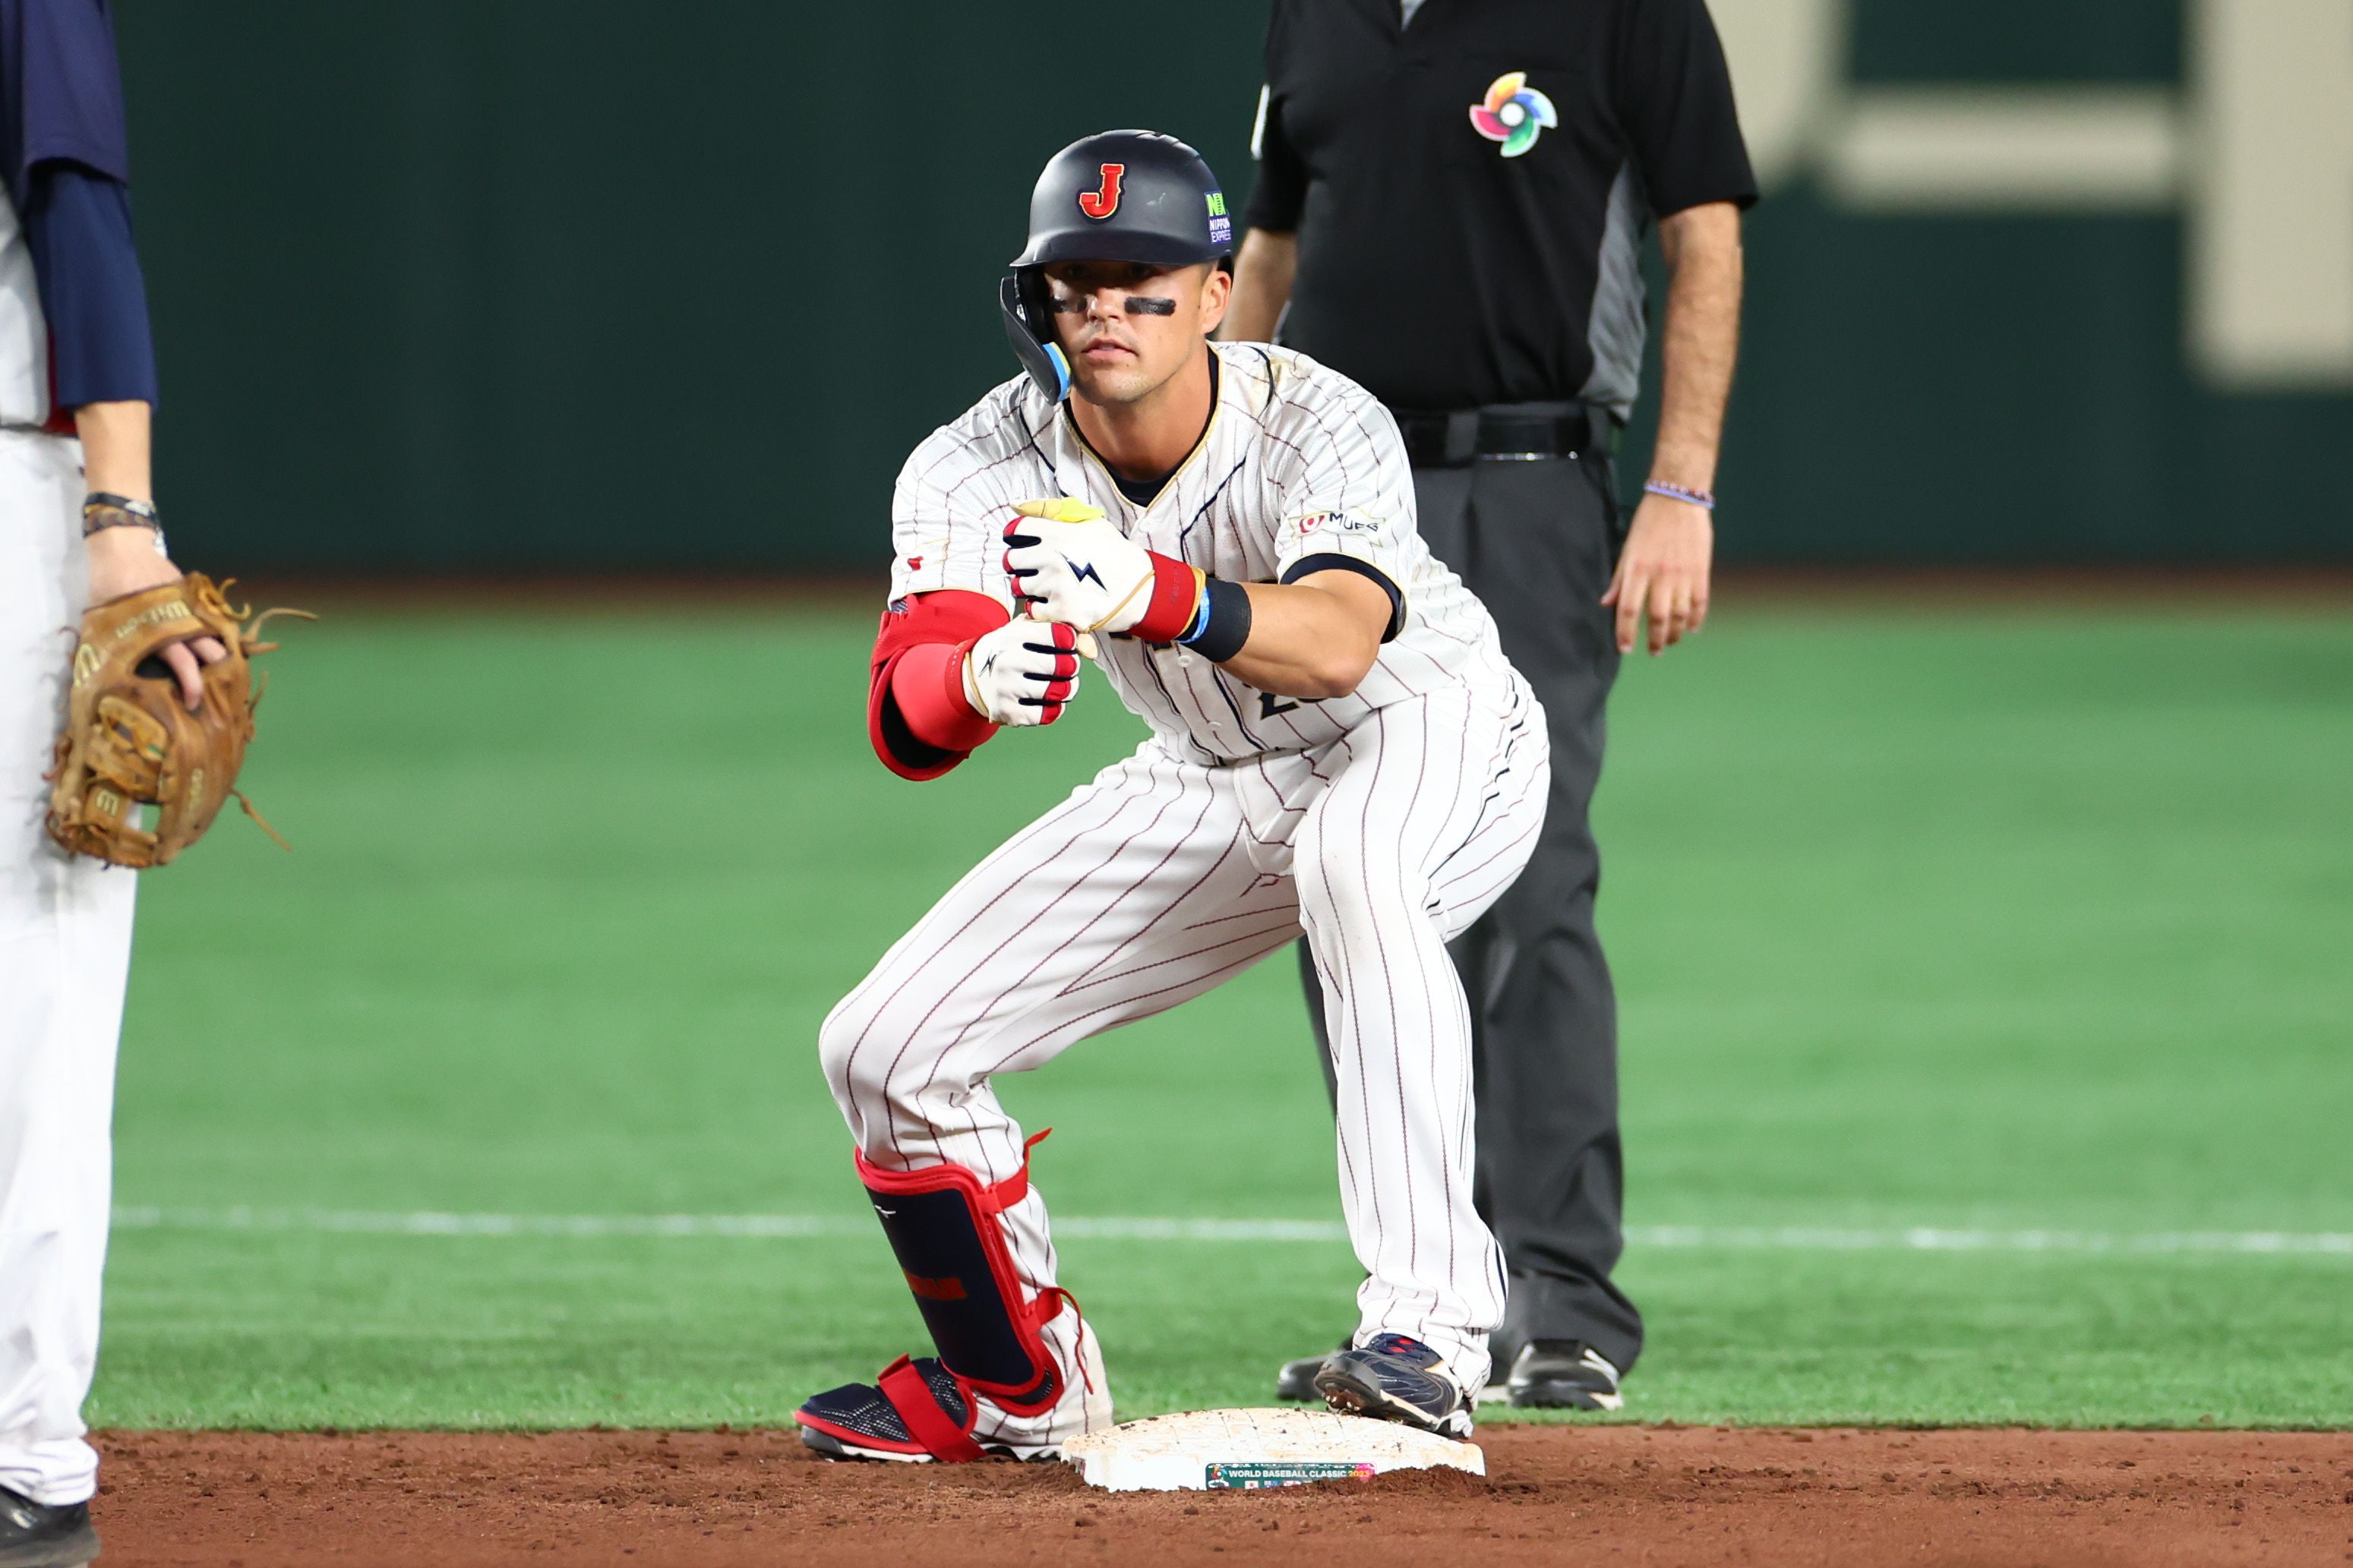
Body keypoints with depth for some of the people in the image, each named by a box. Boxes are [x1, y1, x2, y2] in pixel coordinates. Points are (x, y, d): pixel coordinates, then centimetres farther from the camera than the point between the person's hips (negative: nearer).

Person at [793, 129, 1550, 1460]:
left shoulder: (1323, 427, -30)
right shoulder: (978, 469, -19)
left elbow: (1336, 646, -50)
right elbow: (904, 729, -32)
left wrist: (1161, 593, -69)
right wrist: (976, 676, -57)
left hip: (1433, 738, -5)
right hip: (1214, 789, 5)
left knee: (1357, 859, -42)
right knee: (889, 1049, -4)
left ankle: (1429, 1330, -43)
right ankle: (1021, 1387, 23)